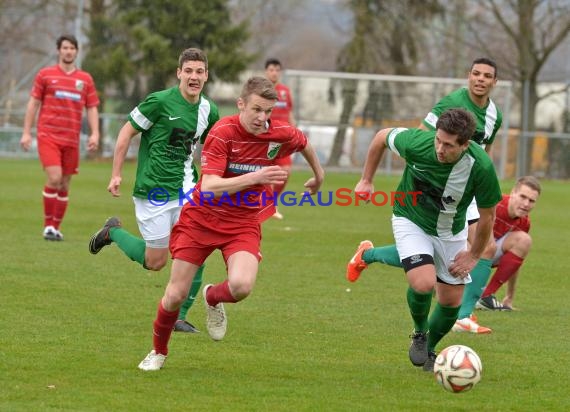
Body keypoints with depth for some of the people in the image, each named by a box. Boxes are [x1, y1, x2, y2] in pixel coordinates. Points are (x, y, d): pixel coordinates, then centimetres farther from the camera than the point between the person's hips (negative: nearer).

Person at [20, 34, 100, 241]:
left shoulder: (85, 79, 11)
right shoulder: (45, 75, 5)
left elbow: (92, 108, 12)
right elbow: (33, 103, 7)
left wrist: (94, 134, -2)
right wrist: (26, 132, 1)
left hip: (71, 139, 3)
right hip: (48, 135, -3)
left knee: (64, 184, 6)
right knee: (54, 178, -17)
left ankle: (56, 227, 17)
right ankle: (48, 225, -6)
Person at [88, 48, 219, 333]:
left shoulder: (208, 110, 4)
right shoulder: (160, 101, -13)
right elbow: (127, 132, -5)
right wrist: (116, 174, -6)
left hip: (186, 191, 5)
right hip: (153, 191, -5)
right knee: (155, 261, -2)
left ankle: (178, 317, 5)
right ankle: (113, 233, 26)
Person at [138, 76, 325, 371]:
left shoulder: (280, 134, -9)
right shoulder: (222, 133, -21)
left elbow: (304, 143, 17)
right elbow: (209, 187, -31)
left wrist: (318, 175, 32)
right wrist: (255, 177, -41)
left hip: (243, 223, 2)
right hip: (201, 219, -2)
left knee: (242, 285, -26)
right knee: (175, 295, -1)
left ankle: (213, 298, 11)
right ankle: (158, 352, 28)